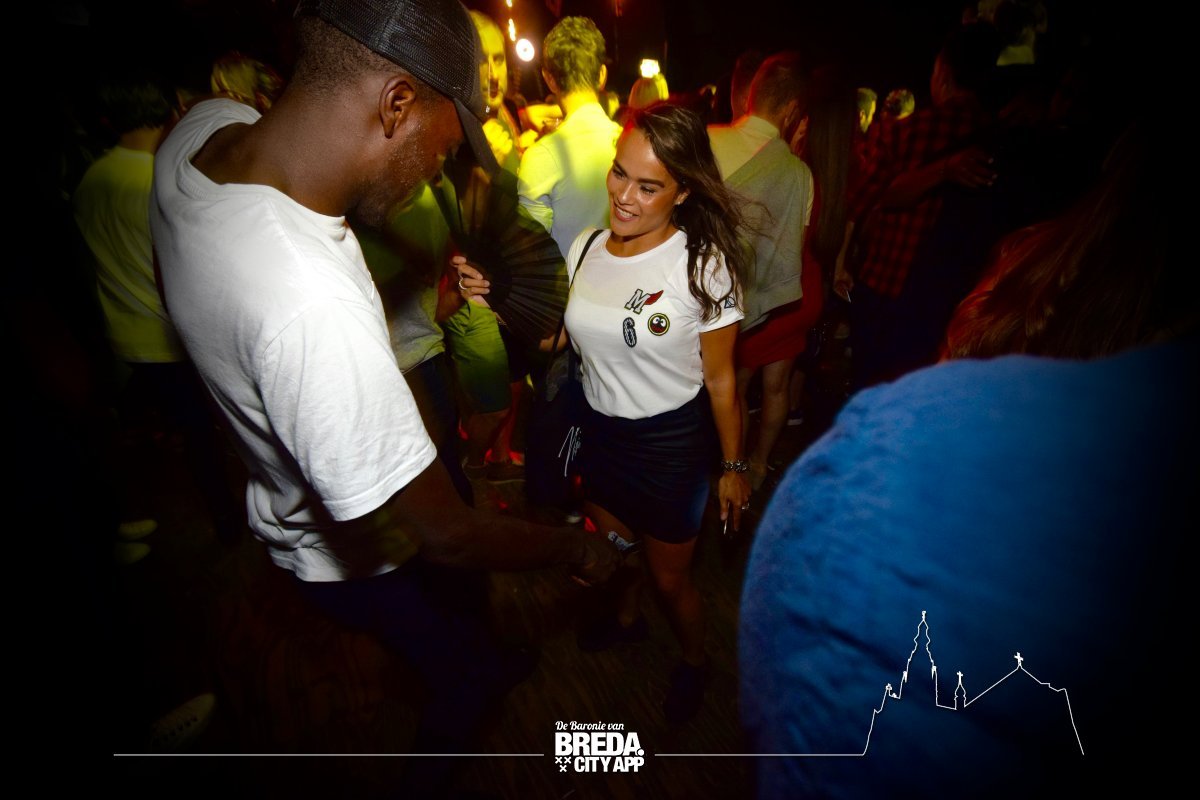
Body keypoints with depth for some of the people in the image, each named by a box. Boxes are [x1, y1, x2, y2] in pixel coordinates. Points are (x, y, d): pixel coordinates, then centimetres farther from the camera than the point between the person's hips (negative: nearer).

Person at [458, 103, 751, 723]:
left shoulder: (704, 264, -20)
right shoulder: (586, 248, -6)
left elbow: (720, 379, -12)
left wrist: (732, 467, -4)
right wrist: (498, 300, -13)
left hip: (672, 442, -5)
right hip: (599, 432, 5)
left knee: (669, 577, 16)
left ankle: (694, 661, 51)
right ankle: (627, 620, 63)